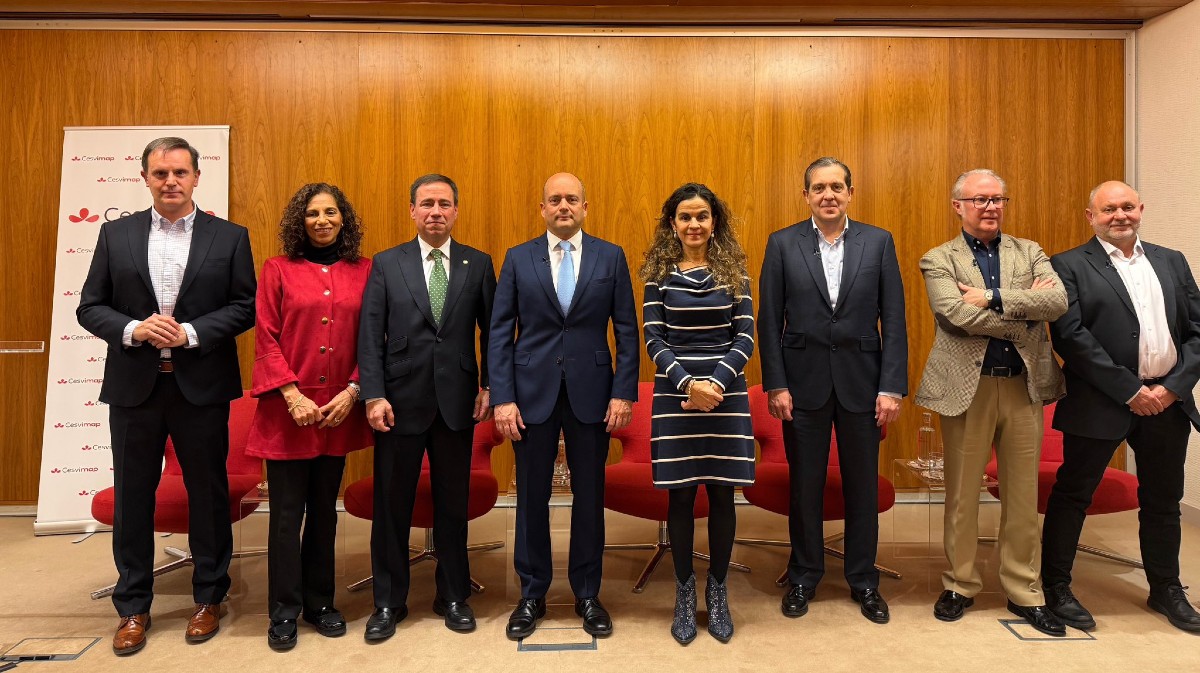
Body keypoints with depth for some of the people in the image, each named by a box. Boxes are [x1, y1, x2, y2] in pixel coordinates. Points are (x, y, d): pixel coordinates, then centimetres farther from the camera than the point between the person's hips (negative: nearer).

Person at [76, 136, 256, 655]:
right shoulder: (116, 234, 6)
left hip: (202, 385, -2)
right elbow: (90, 307, 5)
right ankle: (133, 607, 27)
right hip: (134, 386, 2)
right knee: (132, 495, 11)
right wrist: (133, 329, -14)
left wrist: (191, 332, -16)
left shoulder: (230, 237, 1)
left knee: (208, 492, 8)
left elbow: (245, 306, -3)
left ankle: (208, 597, 26)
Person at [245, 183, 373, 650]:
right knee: (287, 513, 3)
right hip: (288, 409, -2)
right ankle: (284, 611, 17)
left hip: (339, 410, 2)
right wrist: (292, 394, -12)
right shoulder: (277, 269, 2)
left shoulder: (363, 271, 6)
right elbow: (266, 340, -3)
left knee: (325, 510, 12)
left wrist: (352, 391, -7)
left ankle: (319, 602, 25)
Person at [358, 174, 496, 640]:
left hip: (457, 401, 1)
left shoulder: (478, 265, 5)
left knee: (453, 502, 11)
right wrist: (374, 396, -9)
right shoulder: (386, 264, 3)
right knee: (391, 505, 9)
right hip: (400, 400, 0)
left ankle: (453, 597, 28)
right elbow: (370, 336, -1)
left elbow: (491, 332, 6)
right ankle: (389, 601, 25)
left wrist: (489, 387, 0)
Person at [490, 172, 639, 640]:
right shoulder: (518, 259, 4)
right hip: (532, 393, 0)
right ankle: (532, 596, 26)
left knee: (589, 496, 9)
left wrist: (624, 392, -5)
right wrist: (503, 398, -6)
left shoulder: (611, 257, 4)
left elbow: (627, 331, 2)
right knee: (531, 497, 9)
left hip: (591, 393, 0)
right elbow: (500, 333, 1)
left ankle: (587, 594, 27)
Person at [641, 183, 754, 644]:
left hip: (726, 394, 1)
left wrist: (715, 383, -15)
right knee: (681, 496, 5)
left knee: (722, 494, 6)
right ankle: (684, 593, 21)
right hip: (675, 395, -1)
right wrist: (688, 383, -16)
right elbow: (653, 339, -3)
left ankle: (717, 591, 24)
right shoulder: (659, 273, 3)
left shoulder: (733, 271, 5)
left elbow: (745, 336, -1)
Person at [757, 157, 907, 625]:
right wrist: (775, 384, -7)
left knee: (862, 486, 11)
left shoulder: (879, 242, 2)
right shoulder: (783, 244, 1)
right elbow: (769, 321, -1)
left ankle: (863, 581, 29)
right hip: (804, 382, 0)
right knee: (804, 485, 10)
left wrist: (892, 386, -6)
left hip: (861, 382, 1)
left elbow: (894, 320, 0)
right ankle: (804, 577, 28)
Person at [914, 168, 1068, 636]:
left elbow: (1058, 302, -6)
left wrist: (993, 297, -15)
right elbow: (956, 313, -16)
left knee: (1023, 494, 10)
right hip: (968, 387, -3)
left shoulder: (1029, 252, 12)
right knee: (962, 494, 7)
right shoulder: (939, 260, 1)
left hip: (1025, 386, 3)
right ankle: (960, 585, 23)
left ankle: (1024, 592, 24)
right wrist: (1025, 310, -10)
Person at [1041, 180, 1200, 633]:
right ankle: (1056, 587, 16)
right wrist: (1130, 391, -15)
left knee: (1163, 501, 17)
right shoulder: (1069, 266, -4)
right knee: (1072, 496, 3)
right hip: (1100, 403, -5)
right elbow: (1071, 337, -13)